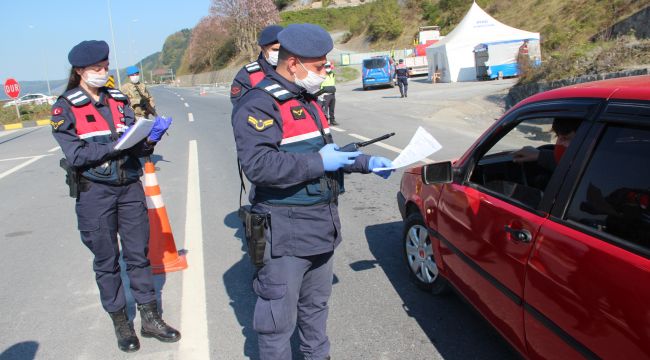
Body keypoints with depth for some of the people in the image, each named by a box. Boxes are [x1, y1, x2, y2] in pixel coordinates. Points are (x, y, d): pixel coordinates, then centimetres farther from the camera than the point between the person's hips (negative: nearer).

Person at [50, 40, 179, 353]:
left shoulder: (119, 100, 8)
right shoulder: (66, 107, -4)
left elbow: (138, 147, 6)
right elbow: (75, 155, -12)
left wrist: (151, 137, -15)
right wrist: (115, 146, -22)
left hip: (130, 187, 3)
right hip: (93, 192, -3)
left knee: (138, 254, 9)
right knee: (106, 261, 9)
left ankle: (149, 317, 22)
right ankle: (120, 321, 25)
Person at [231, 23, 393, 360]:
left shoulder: (307, 100, 14)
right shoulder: (259, 105, -16)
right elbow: (257, 164, -29)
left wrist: (366, 162, 17)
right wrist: (318, 163, -23)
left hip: (321, 225, 9)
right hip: (285, 233, -9)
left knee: (316, 304, 23)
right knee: (279, 316, 2)